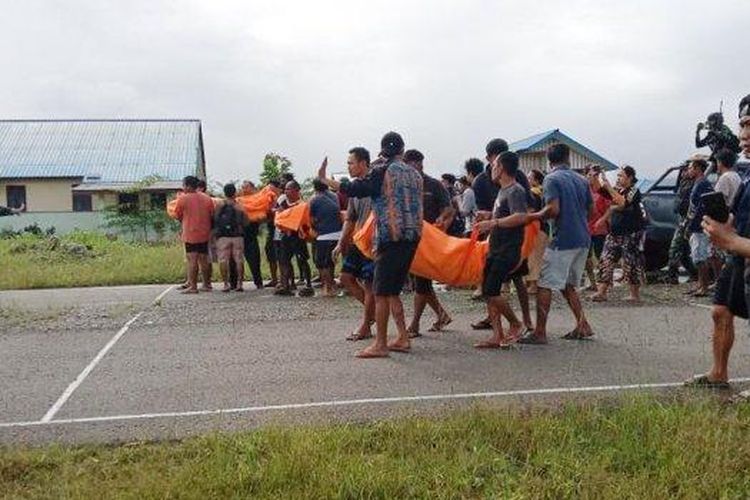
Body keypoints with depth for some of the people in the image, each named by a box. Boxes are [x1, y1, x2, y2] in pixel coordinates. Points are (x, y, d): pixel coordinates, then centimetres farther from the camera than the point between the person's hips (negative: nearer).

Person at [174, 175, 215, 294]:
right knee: (204, 260, 12)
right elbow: (212, 215, 8)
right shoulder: (207, 198, 4)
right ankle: (207, 284, 17)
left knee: (192, 260, -3)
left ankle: (193, 286, -3)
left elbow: (177, 216, 0)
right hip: (204, 234, 5)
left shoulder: (183, 199, -9)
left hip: (190, 234, -5)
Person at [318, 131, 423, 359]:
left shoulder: (382, 172, -6)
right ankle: (403, 338, 16)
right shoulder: (414, 174, 13)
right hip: (412, 237, 7)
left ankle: (380, 345, 0)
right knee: (393, 290, 16)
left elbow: (351, 188, -7)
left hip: (390, 237, -7)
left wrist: (325, 179, 4)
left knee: (381, 292, -2)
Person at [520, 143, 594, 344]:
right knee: (568, 285, 19)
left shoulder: (551, 179, -8)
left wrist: (531, 217, -6)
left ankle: (540, 332, -3)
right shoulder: (581, 180, 13)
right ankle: (583, 325, 17)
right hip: (583, 239, 8)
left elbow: (553, 209, -20)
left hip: (562, 240, -7)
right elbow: (591, 209, 16)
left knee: (545, 285, -3)